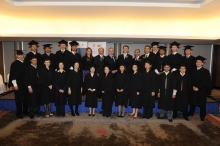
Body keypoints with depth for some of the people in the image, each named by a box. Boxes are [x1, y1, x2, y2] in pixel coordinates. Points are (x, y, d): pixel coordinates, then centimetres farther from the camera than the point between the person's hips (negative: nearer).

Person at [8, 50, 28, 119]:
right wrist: (15, 85, -17)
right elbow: (13, 75, -12)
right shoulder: (14, 64, -9)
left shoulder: (23, 63, 10)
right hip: (18, 84, -6)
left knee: (25, 98, 12)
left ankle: (25, 111, 25)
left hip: (24, 84, 6)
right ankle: (19, 113, 14)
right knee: (19, 99, 2)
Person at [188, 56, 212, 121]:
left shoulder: (205, 71, -6)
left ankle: (202, 116, 18)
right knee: (193, 101, 11)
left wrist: (198, 88, -15)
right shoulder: (193, 71, 7)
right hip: (194, 89, 4)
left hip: (202, 90, -3)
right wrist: (193, 86, -9)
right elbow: (192, 79, 7)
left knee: (202, 103, 5)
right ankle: (191, 113, 28)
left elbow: (205, 81, -10)